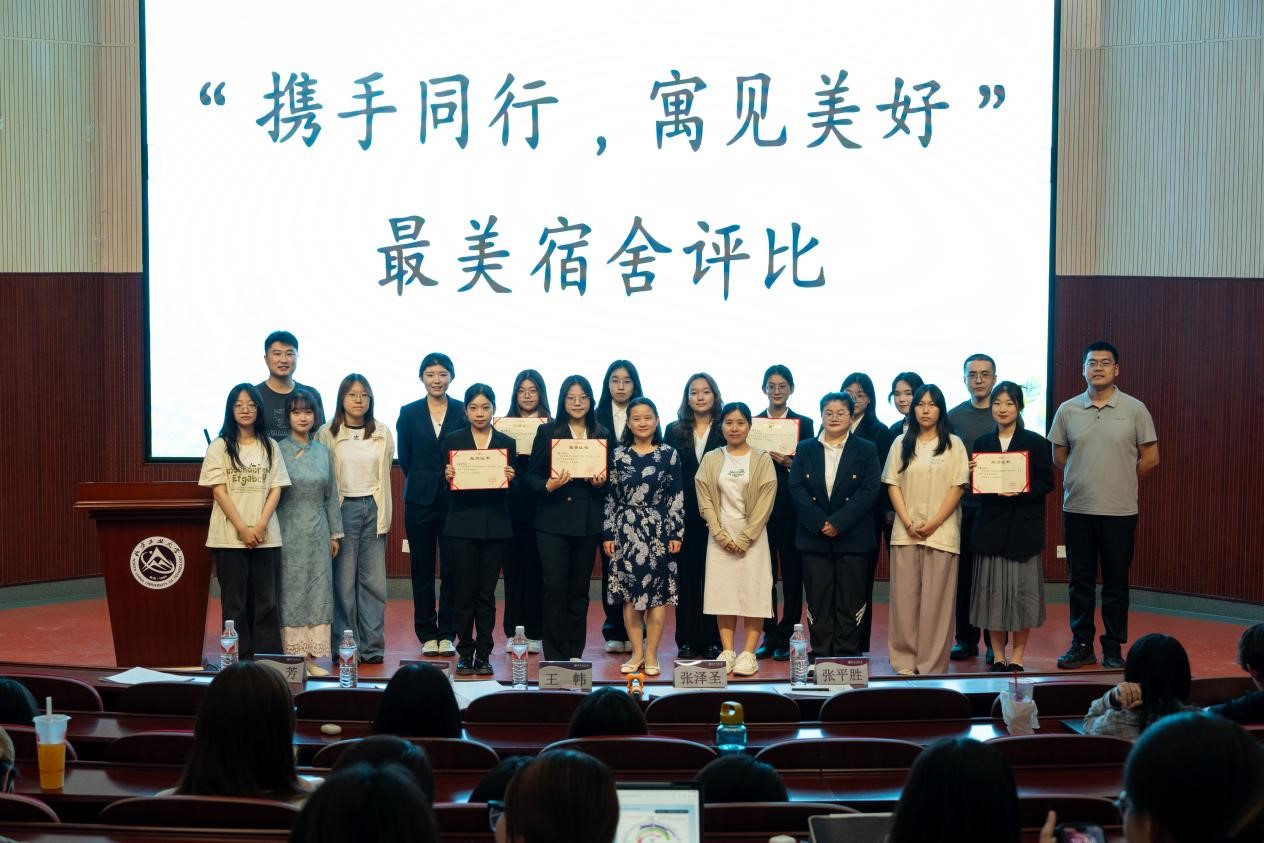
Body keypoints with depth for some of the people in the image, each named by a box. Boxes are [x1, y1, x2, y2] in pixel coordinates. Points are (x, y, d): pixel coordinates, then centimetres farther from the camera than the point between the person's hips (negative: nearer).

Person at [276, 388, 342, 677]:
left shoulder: (323, 452, 9)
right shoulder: (278, 451, -3)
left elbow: (331, 495, 12)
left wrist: (335, 533, 11)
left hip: (317, 532, 4)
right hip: (288, 531, -4)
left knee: (317, 589, 4)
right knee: (290, 590, 0)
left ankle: (312, 656, 8)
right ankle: (292, 654, 4)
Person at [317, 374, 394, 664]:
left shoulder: (383, 434, 9)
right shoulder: (327, 434, 0)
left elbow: (384, 475, 12)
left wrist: (384, 515, 7)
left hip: (373, 509, 3)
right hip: (343, 508, -2)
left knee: (374, 580, 3)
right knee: (344, 581, -1)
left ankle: (372, 646, 9)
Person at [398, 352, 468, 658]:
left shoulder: (462, 412, 3)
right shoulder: (409, 413, 5)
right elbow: (404, 459, 7)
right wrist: (423, 483, 5)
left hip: (455, 499, -1)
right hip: (420, 500, 1)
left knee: (452, 569, 2)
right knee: (422, 569, 4)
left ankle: (447, 633, 9)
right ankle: (427, 635, 12)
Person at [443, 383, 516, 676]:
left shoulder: (506, 443, 7)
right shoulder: (453, 440, 4)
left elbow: (512, 491, 8)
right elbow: (445, 486, 3)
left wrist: (510, 479, -13)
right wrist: (447, 477, -18)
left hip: (495, 527, 1)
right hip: (462, 525, -1)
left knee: (486, 594, 4)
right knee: (464, 592, 0)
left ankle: (483, 654, 10)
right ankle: (465, 653, 10)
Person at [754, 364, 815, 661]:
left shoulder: (803, 423, 5)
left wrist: (790, 463, -16)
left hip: (791, 508, -1)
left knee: (792, 572, 1)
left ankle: (786, 637, 8)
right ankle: (769, 635, 12)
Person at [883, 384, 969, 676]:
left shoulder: (953, 444, 4)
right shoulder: (901, 443, 10)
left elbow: (957, 487, -1)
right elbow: (893, 485, 6)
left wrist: (933, 524, -10)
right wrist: (908, 523, -6)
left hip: (941, 532, -2)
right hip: (906, 531, 2)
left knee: (936, 599, -2)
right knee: (905, 597, 2)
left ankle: (932, 664, 3)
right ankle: (904, 660, 8)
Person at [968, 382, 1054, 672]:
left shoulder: (1035, 442, 2)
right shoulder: (982, 443, 9)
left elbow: (1047, 482, -2)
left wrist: (1021, 491, -18)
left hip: (1024, 525, -2)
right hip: (990, 525, 2)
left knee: (1022, 590, -1)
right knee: (991, 590, 2)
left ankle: (1017, 656, 10)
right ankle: (998, 656, 12)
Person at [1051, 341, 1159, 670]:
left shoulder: (1135, 409, -1)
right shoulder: (1067, 410, 5)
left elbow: (1150, 458, 3)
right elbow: (1058, 457, 13)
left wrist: (1121, 482, 8)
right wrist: (1084, 481, 9)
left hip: (1119, 511, -2)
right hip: (1077, 508, 2)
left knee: (1116, 583, 4)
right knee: (1080, 581, 8)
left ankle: (1113, 649, 11)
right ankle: (1081, 645, 16)